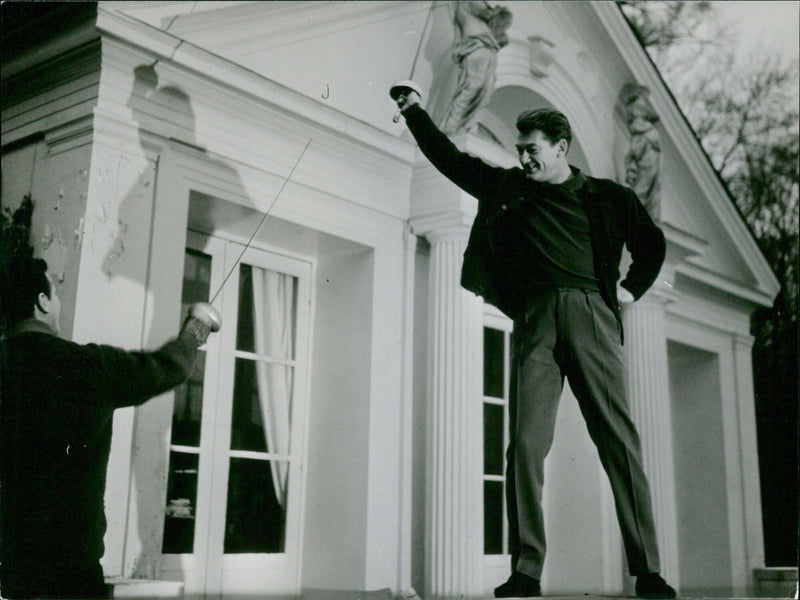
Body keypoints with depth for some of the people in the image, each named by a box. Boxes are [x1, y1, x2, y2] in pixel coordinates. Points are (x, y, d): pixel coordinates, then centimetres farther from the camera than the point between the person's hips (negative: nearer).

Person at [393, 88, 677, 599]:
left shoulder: (609, 197, 16)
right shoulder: (508, 188, 19)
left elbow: (652, 243, 28)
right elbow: (451, 159, 25)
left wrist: (633, 288, 15)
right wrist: (416, 113, 20)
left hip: (591, 315, -1)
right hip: (535, 319, 1)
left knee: (620, 442, -6)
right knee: (526, 445, -10)